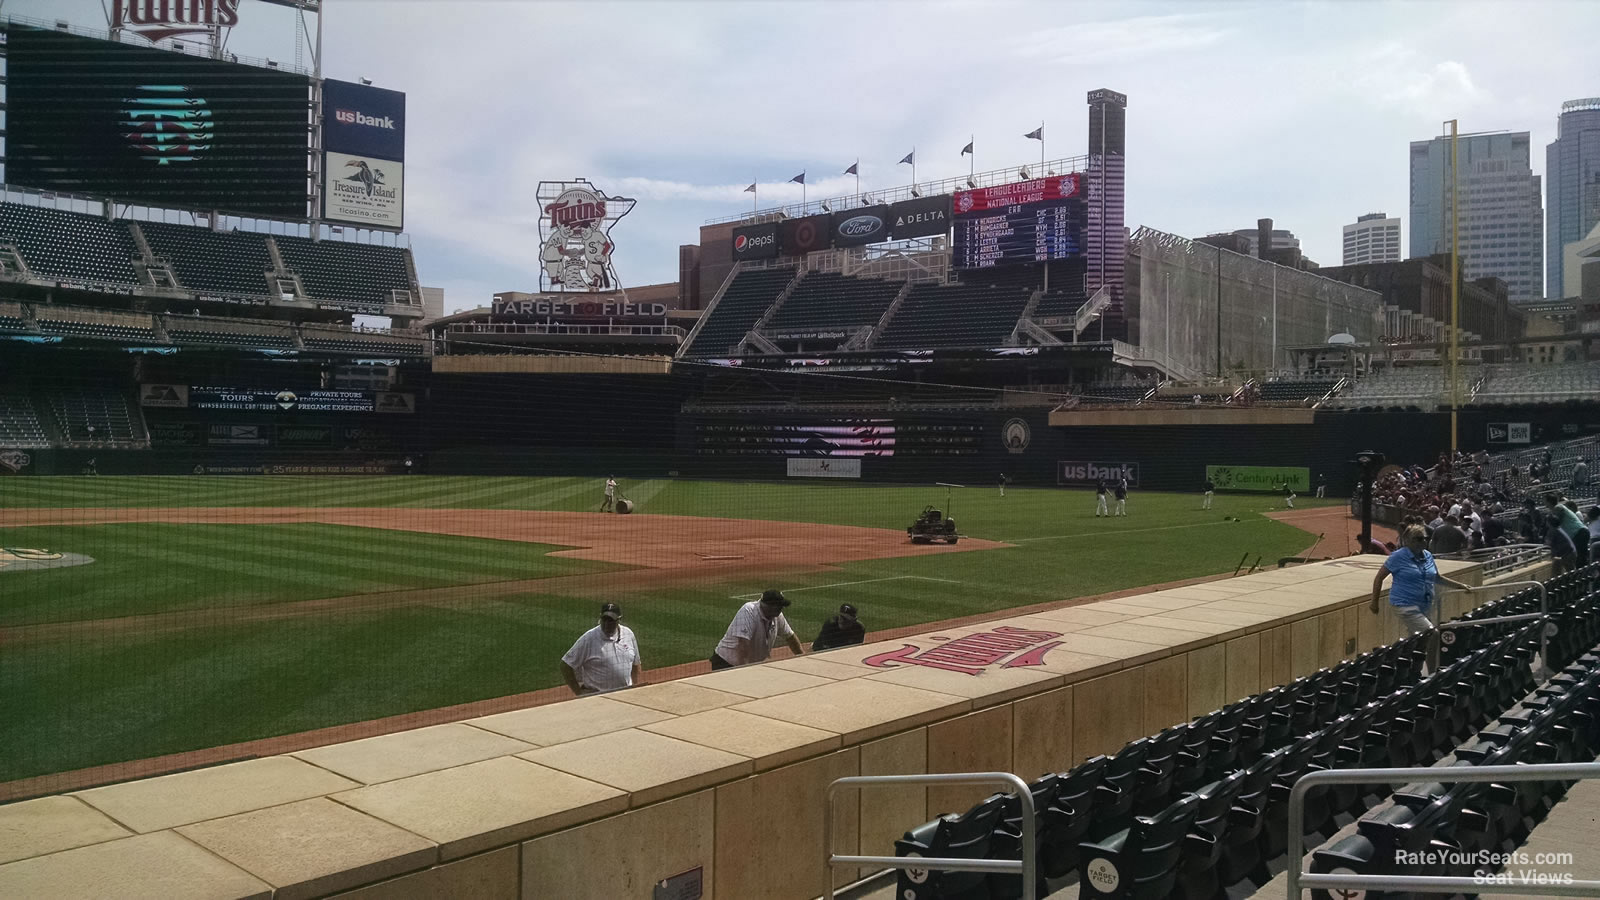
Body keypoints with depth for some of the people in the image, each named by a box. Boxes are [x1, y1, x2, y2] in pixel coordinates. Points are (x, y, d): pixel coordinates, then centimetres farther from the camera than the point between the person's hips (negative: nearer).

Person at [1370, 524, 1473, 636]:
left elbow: (1437, 578, 28)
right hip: (1406, 605, -7)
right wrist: (1374, 603, -4)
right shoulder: (1398, 557, -7)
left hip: (1425, 605, 7)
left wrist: (1458, 585, 20)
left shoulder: (1428, 556, 12)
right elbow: (1379, 578, -2)